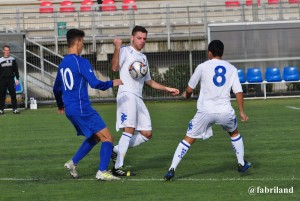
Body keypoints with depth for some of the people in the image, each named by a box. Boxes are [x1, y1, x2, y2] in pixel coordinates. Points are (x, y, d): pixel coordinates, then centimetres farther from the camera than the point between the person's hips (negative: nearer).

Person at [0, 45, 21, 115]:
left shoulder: (13, 60, 9)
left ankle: (15, 109, -3)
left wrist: (17, 79, 2)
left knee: (13, 94, -4)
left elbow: (16, 70, 10)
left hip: (11, 79, 0)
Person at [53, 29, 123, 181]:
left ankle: (73, 163, 17)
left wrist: (60, 105, 41)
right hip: (82, 109, -9)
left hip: (70, 110, 9)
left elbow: (57, 88, 25)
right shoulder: (81, 62, -12)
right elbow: (95, 84, -20)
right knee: (107, 138, -6)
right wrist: (112, 83, -3)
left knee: (94, 137, 23)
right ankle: (102, 172, -12)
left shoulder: (63, 63, 13)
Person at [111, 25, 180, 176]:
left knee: (147, 134, 5)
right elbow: (115, 67, -16)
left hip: (138, 98, 8)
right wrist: (117, 48, -26)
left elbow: (149, 81, 35)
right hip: (127, 95, -8)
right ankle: (118, 167, -19)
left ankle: (117, 150, 14)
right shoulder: (125, 51, 1)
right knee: (129, 129, -19)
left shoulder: (143, 58, 26)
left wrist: (167, 89, 33)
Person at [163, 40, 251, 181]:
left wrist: (186, 95, 31)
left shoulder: (203, 67, 2)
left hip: (205, 111, -2)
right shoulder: (231, 69, 8)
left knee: (188, 139, 4)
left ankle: (172, 169, -6)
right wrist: (242, 112, 10)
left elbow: (189, 89, 8)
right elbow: (238, 91, 2)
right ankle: (241, 164, 35)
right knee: (234, 133, 31)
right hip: (225, 111, 2)